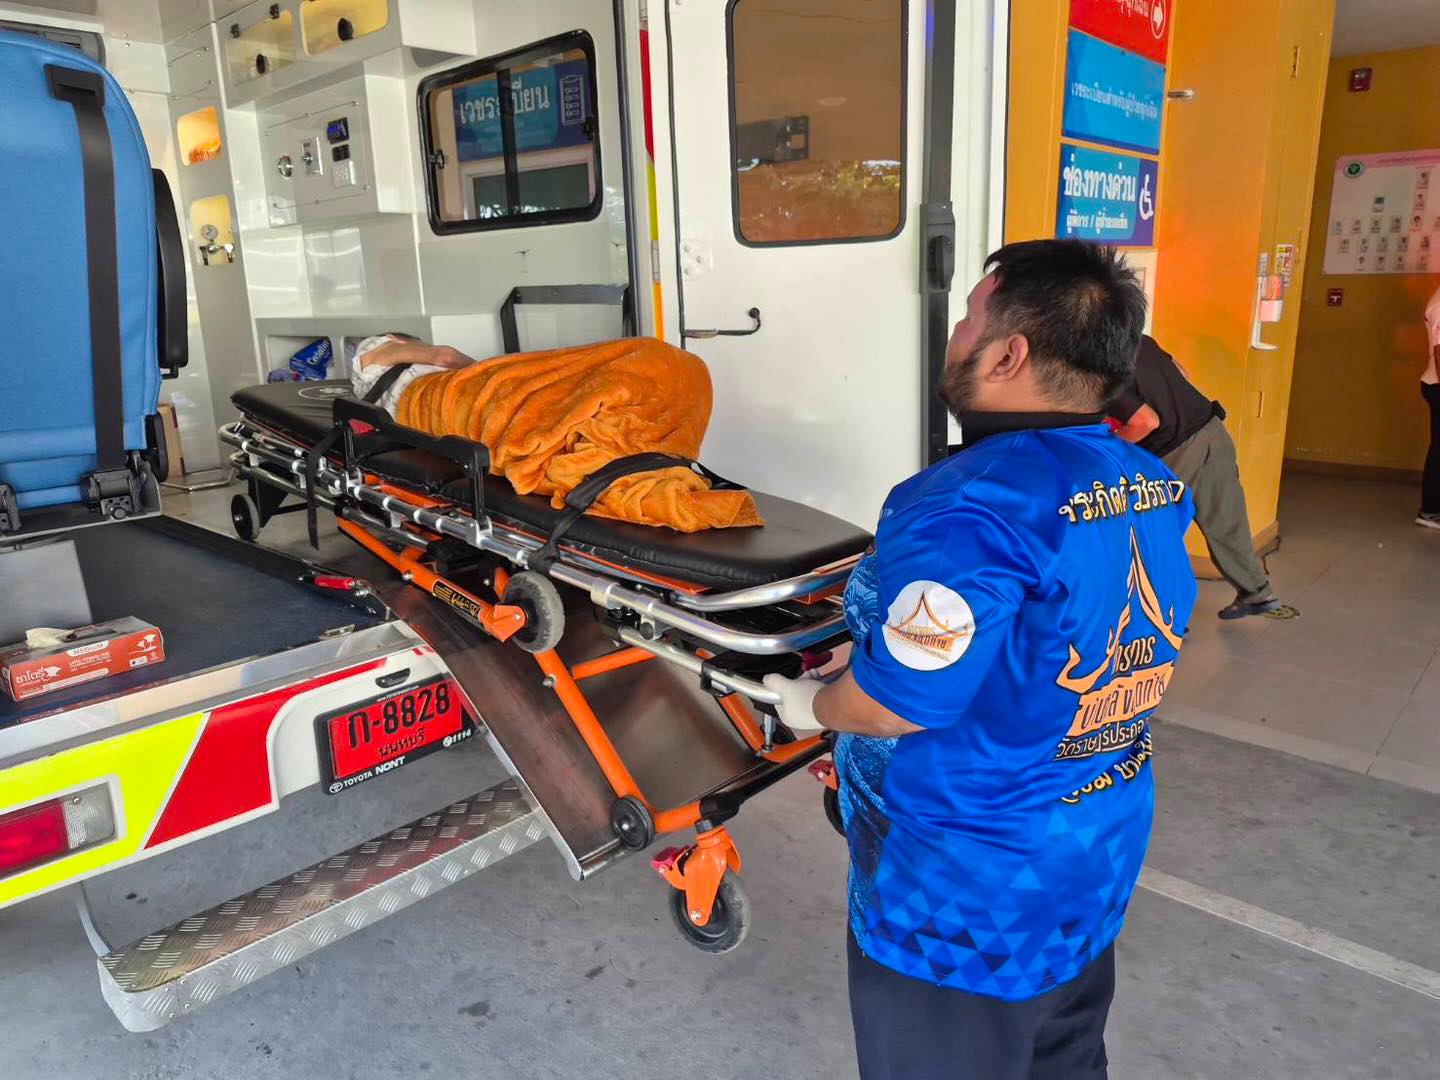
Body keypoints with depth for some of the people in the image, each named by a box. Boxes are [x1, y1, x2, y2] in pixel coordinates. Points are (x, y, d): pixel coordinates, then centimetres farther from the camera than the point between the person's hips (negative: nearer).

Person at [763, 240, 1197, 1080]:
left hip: (966, 893, -7)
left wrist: (811, 704, -5)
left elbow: (897, 704, -27)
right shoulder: (1155, 490, -2)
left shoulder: (973, 508, -31)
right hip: (1098, 859, 8)